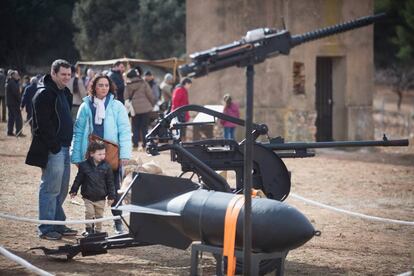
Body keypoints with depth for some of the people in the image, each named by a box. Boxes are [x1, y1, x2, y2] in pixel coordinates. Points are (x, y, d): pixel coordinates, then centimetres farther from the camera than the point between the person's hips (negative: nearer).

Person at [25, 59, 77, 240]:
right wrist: (54, 147, -20)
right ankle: (46, 228, 0)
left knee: (61, 190, 14)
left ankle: (58, 225, 22)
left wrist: (68, 144, 16)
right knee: (50, 189, -6)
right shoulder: (44, 94, -13)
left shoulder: (65, 93, 17)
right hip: (52, 150, -9)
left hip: (64, 147, 9)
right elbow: (43, 125, -19)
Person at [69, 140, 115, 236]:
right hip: (88, 197, -1)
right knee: (89, 214, -3)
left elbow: (110, 182, 1)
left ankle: (98, 230, 23)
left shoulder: (106, 167, -4)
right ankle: (88, 229, 14)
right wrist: (73, 190, 5)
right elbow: (78, 179, 4)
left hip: (101, 198, 1)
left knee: (99, 215, 9)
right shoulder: (84, 165, -6)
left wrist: (111, 196, 1)